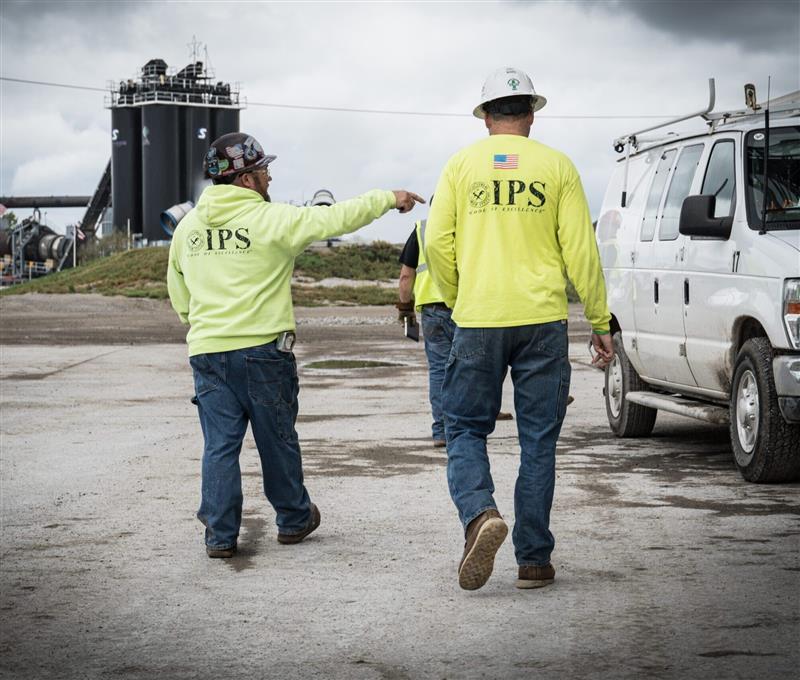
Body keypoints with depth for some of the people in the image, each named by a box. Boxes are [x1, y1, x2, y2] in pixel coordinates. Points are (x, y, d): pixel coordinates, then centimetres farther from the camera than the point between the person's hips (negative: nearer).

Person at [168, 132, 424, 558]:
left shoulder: (187, 227, 9)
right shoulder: (271, 220, -9)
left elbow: (179, 299, 16)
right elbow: (337, 218, -5)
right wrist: (389, 199, 8)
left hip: (206, 351, 4)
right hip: (261, 349, -4)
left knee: (220, 444, 5)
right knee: (277, 439, 12)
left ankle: (219, 534, 2)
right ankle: (293, 519, 27)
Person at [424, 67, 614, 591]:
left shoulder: (462, 164, 5)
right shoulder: (556, 166, 3)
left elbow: (437, 242, 1)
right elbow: (580, 249, 0)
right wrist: (600, 322, 6)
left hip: (478, 320, 0)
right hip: (542, 319, 0)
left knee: (465, 427, 11)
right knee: (538, 439, 7)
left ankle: (480, 513, -15)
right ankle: (533, 559, 8)